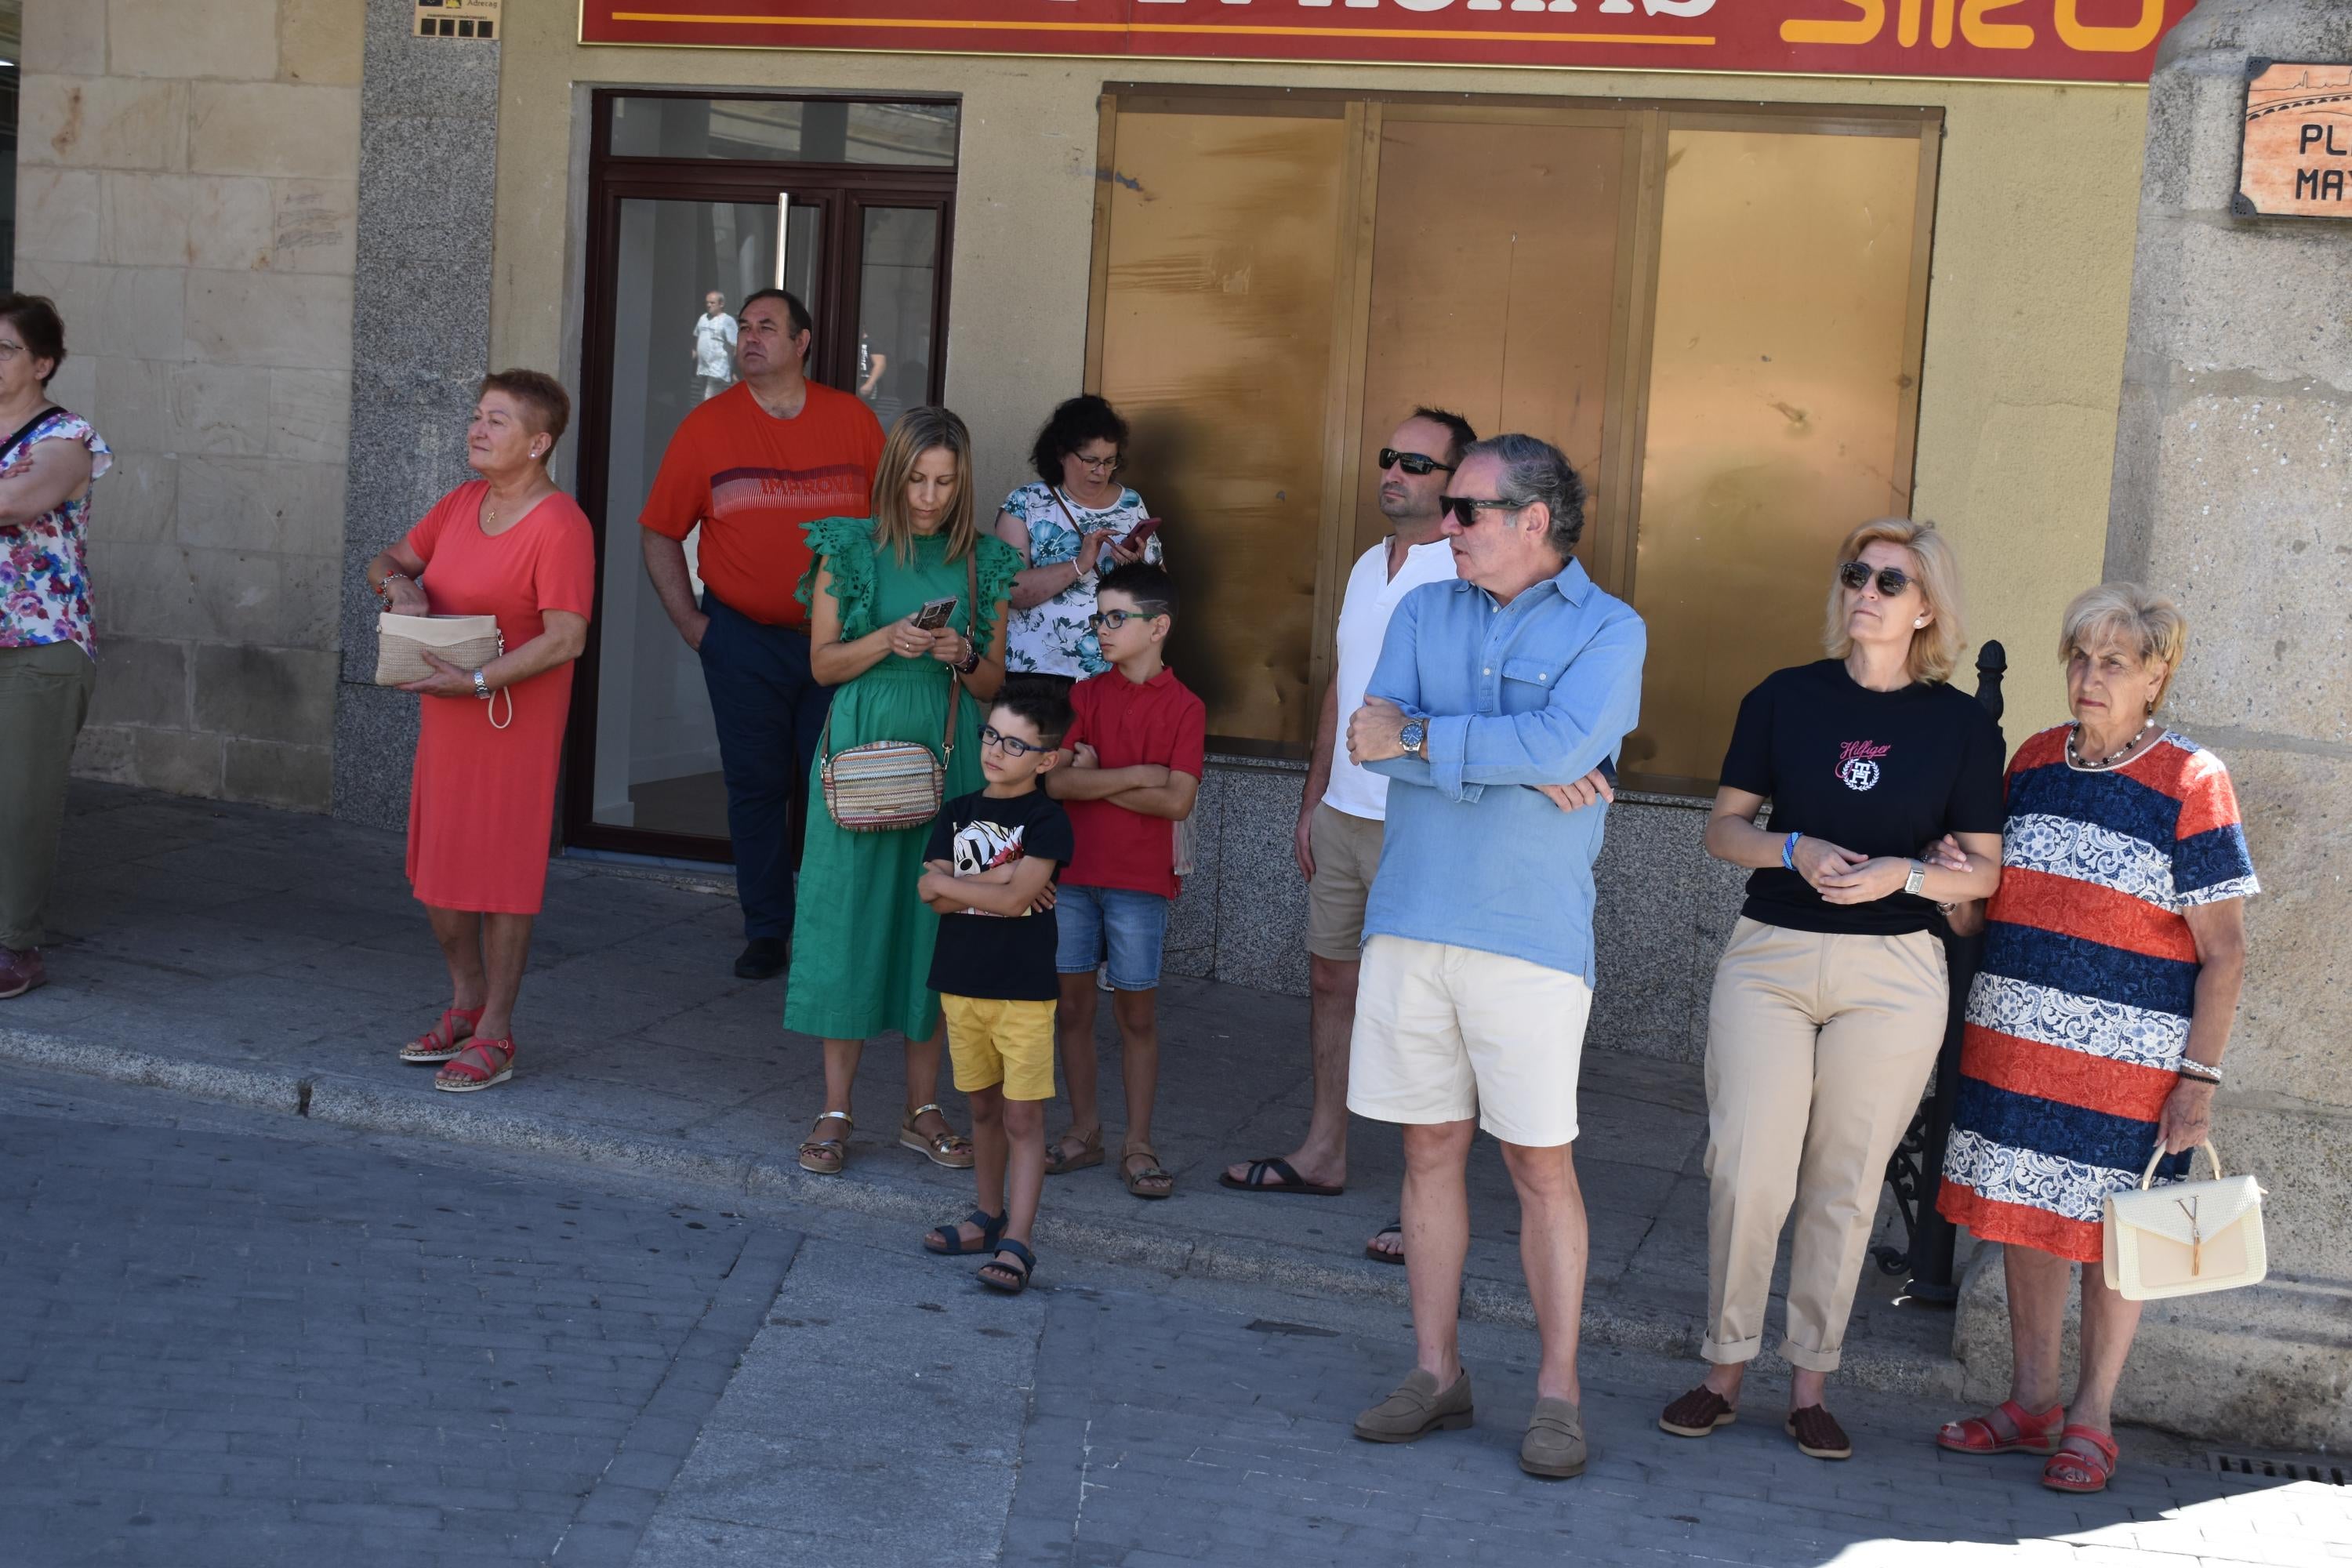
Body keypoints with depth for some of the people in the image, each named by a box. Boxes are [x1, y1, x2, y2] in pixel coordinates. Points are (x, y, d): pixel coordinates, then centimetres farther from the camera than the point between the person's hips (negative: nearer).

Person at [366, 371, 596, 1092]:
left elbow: (566, 639, -22)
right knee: (436, 867, 14)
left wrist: (477, 680, -25)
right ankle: (465, 1004, 32)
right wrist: (398, 583, -6)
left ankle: (494, 1034, 10)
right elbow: (386, 562, 18)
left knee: (502, 872, -1)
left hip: (514, 726, -8)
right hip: (445, 719, 8)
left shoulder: (559, 525, -16)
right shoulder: (462, 504, 9)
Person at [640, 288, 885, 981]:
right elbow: (661, 534, 5)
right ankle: (766, 931, 15)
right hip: (743, 642, 0)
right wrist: (688, 620, -2)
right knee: (757, 786, 4)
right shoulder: (706, 427, 0)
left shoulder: (852, 420, 2)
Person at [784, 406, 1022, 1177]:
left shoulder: (981, 564, 7)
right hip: (863, 751, -2)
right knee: (852, 916, -2)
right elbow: (823, 663, 1)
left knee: (935, 919, 3)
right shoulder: (851, 550, 2)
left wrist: (963, 657, -11)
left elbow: (994, 683, 10)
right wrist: (886, 641, -16)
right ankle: (836, 1109, 6)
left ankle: (923, 1108, 13)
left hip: (947, 758, 2)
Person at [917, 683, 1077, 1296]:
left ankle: (1017, 1243, -7)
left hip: (1024, 991, -5)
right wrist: (998, 878, -15)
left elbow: (1015, 899, -19)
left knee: (1023, 1117, -4)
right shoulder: (956, 814, 8)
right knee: (983, 1108, 17)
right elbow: (935, 898, -4)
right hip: (962, 985, 5)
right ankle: (988, 1215, 30)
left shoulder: (1047, 821, -8)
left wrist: (950, 881, -8)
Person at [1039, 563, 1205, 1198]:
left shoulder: (1184, 707, -3)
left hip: (1139, 882, -3)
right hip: (1072, 874, 3)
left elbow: (1177, 801, -14)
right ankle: (1084, 1130, 21)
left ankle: (1138, 1144, 12)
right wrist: (1136, 774, -13)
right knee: (1072, 1006, 8)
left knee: (1137, 1013, 3)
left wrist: (1095, 778, -10)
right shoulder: (1085, 695, 6)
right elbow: (1054, 780, -6)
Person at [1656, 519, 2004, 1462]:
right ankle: (1724, 1368, 10)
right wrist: (1795, 850, -12)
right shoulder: (1786, 698, 5)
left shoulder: (1961, 723, 3)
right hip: (1770, 958, 0)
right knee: (1746, 1173, -5)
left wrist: (1903, 874, -14)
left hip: (1893, 973, 0)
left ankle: (1809, 1386, 16)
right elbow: (1724, 828, 7)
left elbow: (1985, 869, 5)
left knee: (1845, 1185, 4)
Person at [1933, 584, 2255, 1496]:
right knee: (2022, 1212, 10)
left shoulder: (2190, 784, -7)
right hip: (2014, 1035, 5)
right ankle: (2031, 1401, 23)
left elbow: (2224, 953, -7)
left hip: (2130, 1053, -5)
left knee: (2109, 1231, 3)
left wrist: (2200, 1077, -13)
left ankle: (2091, 1419, 17)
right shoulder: (2035, 761, 8)